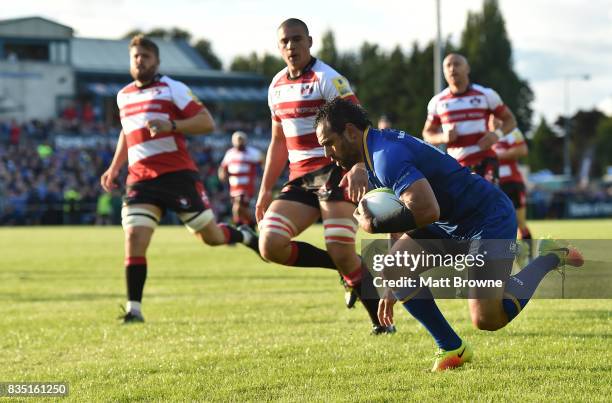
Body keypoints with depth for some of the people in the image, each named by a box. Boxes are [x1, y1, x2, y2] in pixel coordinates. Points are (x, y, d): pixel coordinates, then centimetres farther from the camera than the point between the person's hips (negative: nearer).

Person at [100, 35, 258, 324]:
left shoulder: (172, 89, -2)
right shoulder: (123, 97, 16)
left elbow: (207, 122, -9)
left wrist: (171, 126, -23)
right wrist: (114, 168, 23)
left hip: (177, 174, -4)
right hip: (140, 179, 4)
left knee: (210, 237, 1)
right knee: (134, 238, -15)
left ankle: (242, 235, 36)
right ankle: (134, 309, -13)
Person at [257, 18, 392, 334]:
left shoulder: (328, 79, -9)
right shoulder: (277, 86, 14)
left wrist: (357, 169, -35)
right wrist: (265, 189, 19)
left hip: (334, 171, -7)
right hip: (300, 178, 7)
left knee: (341, 253, -19)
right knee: (270, 245, -12)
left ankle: (380, 320, -2)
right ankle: (347, 270, 4)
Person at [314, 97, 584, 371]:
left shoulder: (386, 155, -25)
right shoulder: (377, 152, 8)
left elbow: (426, 211, -37)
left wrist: (373, 225, -21)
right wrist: (394, 289, 18)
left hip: (489, 220, -10)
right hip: (450, 224, 10)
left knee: (487, 320, -16)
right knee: (393, 269, -7)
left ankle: (551, 258, 6)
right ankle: (451, 348, 4)